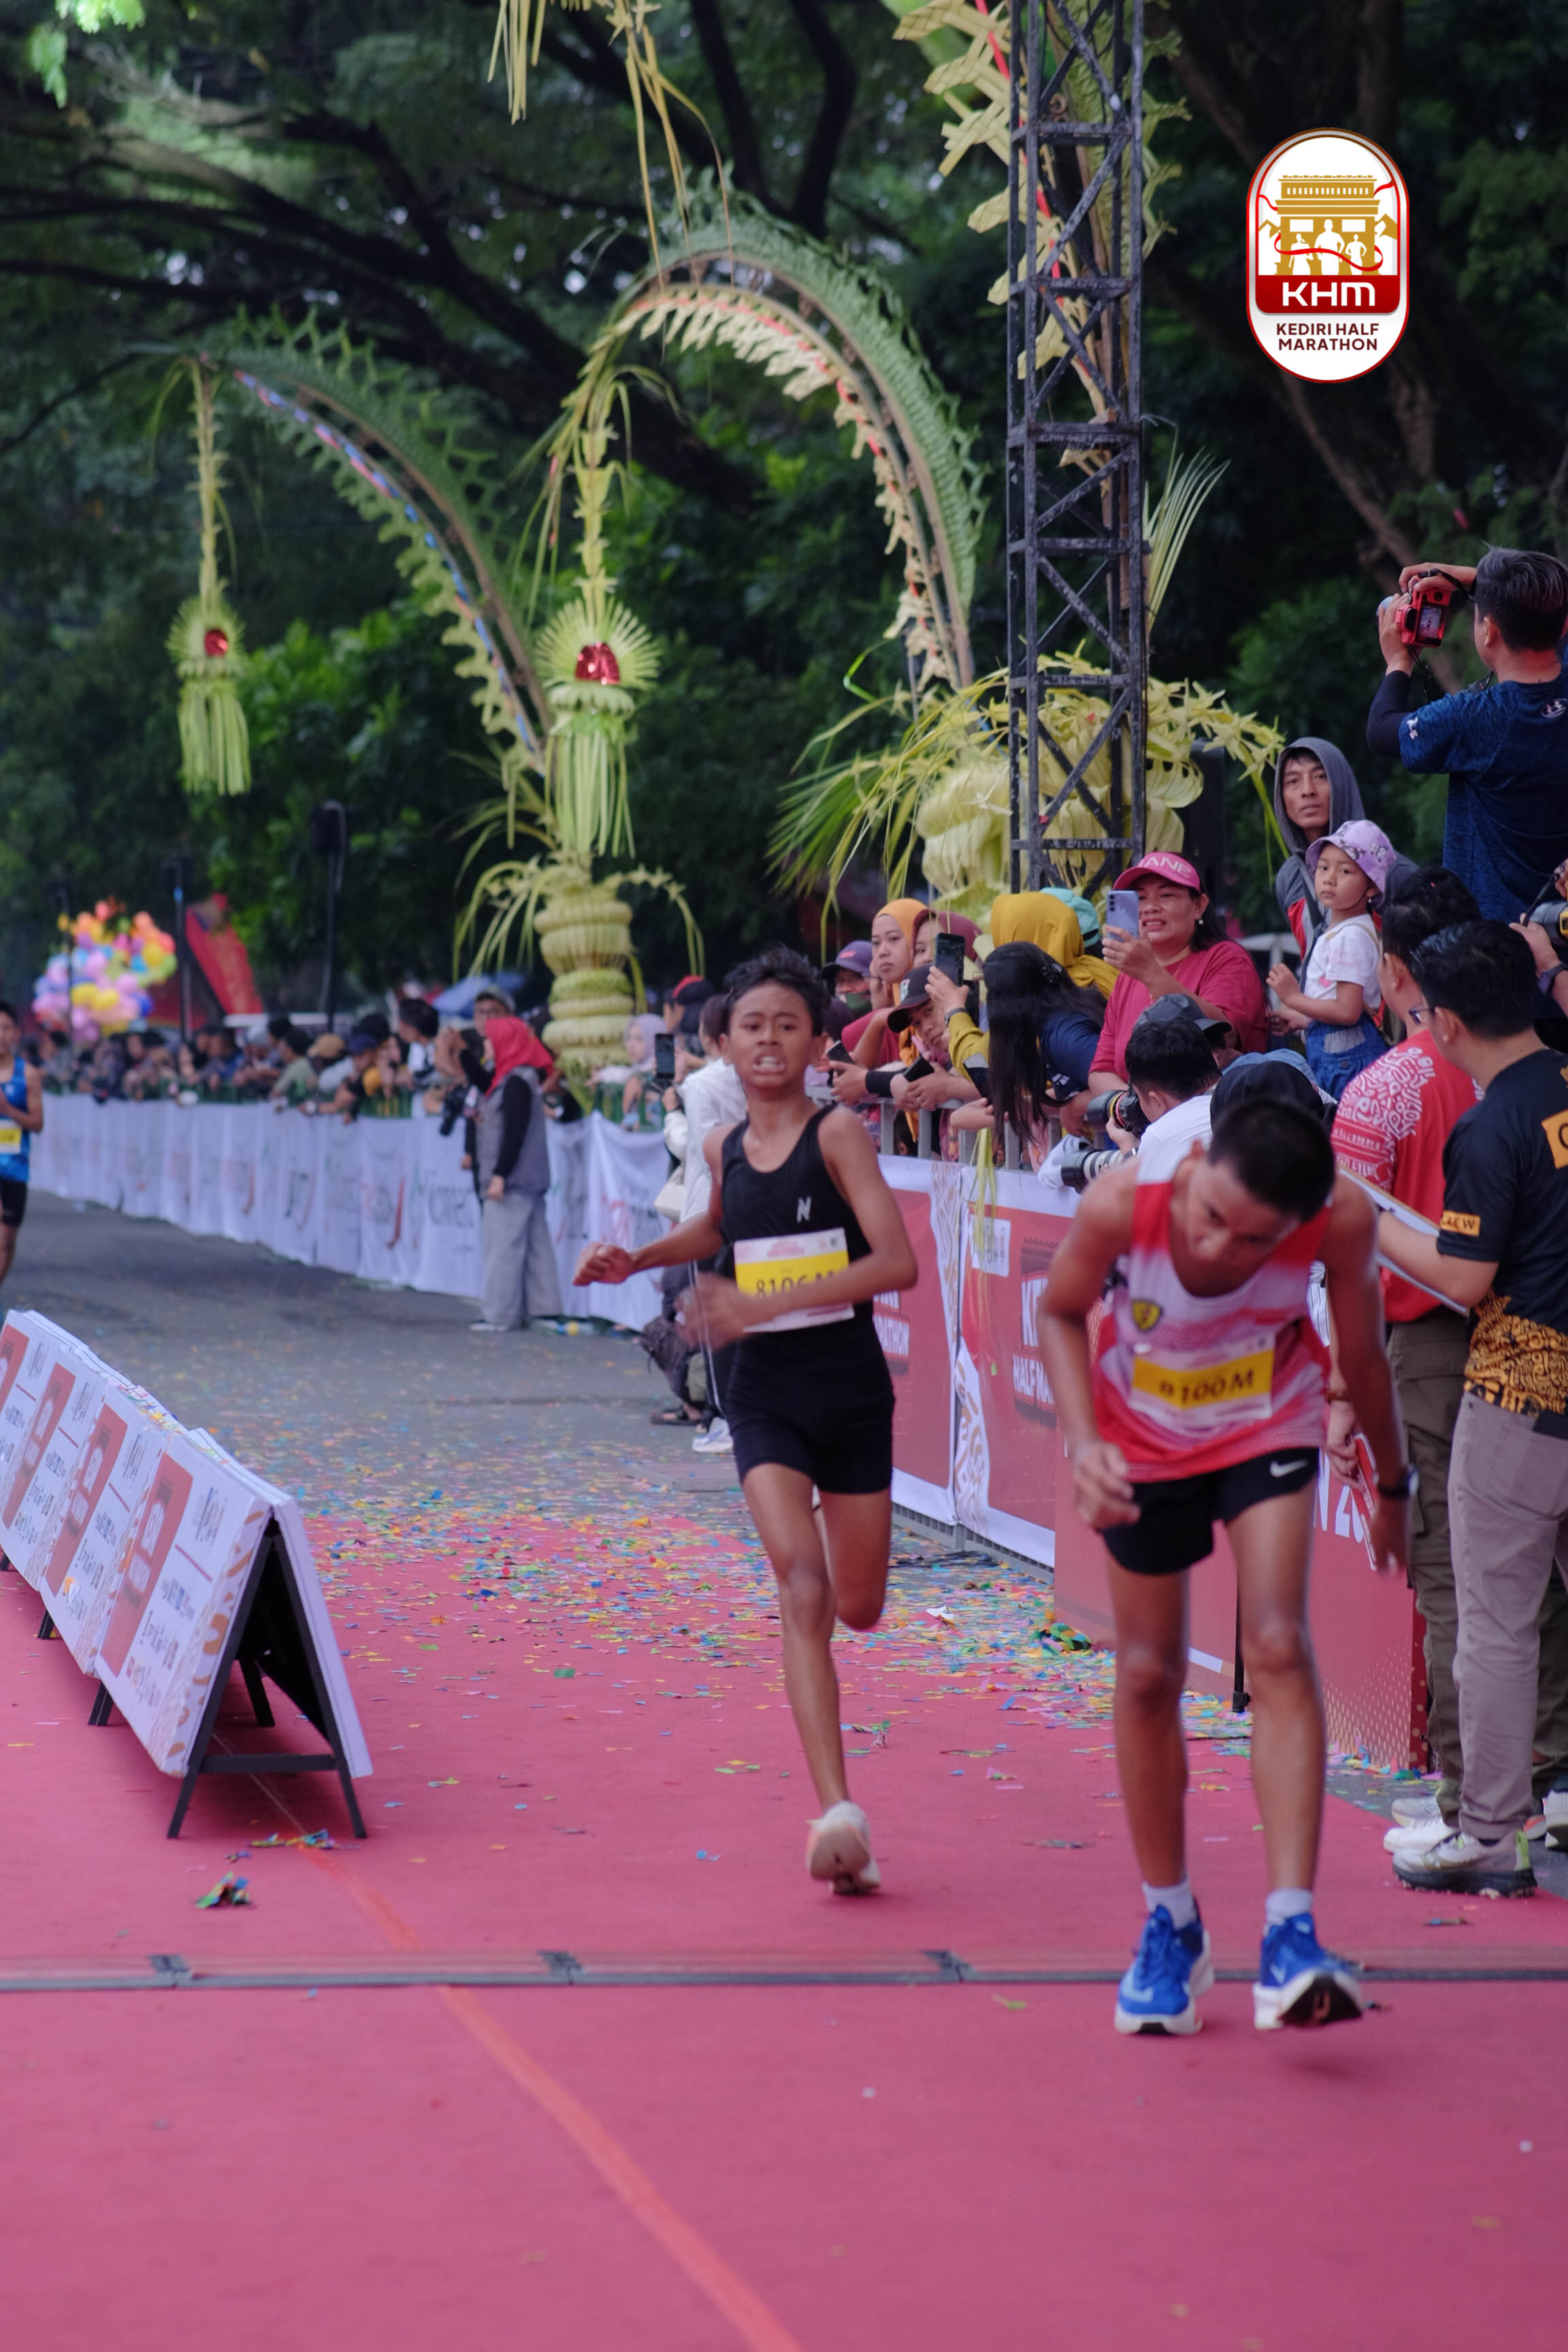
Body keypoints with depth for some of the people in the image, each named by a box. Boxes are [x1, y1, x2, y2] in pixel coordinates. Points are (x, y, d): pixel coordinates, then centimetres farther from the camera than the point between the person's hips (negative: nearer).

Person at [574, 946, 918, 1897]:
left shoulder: (838, 1134, -9)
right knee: (800, 1582, -18)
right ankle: (839, 1813, -25)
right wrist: (638, 1259, 14)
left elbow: (898, 1261, -20)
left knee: (858, 1607, 8)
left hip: (851, 1382, -2)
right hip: (765, 1391, 2)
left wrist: (768, 1303, -26)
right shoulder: (725, 1148, 6)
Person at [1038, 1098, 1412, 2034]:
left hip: (1269, 1428, -1)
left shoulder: (1342, 1218, -32)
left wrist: (1395, 1484, 4)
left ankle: (1291, 1935, -21)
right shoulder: (1122, 1203, -34)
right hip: (1146, 1438, 1)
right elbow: (1061, 1312, -11)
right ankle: (1171, 1927, 25)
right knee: (1148, 1675, 7)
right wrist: (1084, 1444, -25)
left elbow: (1363, 1352, -10)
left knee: (1279, 1648, -18)